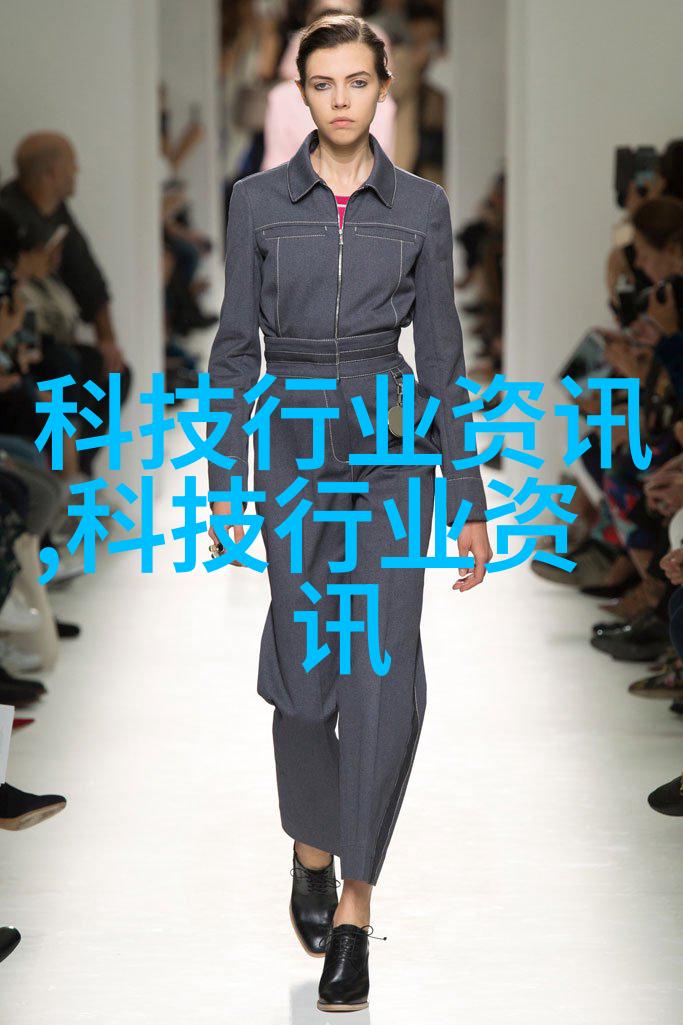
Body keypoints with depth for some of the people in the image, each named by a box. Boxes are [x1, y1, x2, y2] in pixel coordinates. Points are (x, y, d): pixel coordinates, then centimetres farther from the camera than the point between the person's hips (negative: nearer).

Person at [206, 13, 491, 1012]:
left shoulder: (421, 206, 3)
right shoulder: (259, 200, 3)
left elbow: (442, 355, 5)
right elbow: (236, 345, 4)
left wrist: (467, 502, 4)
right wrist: (222, 480, -2)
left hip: (392, 445, 0)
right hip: (294, 448, 1)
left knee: (384, 673, -11)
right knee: (306, 673, 6)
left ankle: (354, 909, -6)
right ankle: (312, 849, 33)